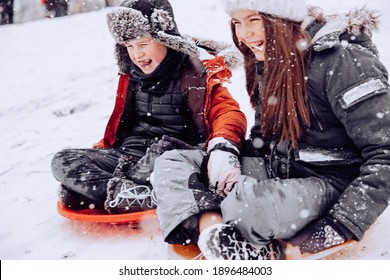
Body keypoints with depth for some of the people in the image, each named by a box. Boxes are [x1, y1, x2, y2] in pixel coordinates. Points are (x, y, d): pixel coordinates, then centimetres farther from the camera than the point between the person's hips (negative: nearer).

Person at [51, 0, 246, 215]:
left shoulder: (193, 75, -4)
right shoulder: (130, 77, 15)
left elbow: (228, 111, -16)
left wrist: (223, 146, -37)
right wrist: (99, 151, 15)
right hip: (128, 156, 7)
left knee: (162, 148, -40)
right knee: (62, 161, -12)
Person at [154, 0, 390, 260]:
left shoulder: (344, 61, -17)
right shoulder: (269, 60, 6)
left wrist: (340, 228, -24)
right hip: (278, 170, 8)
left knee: (245, 204, -39)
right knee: (170, 163, -6)